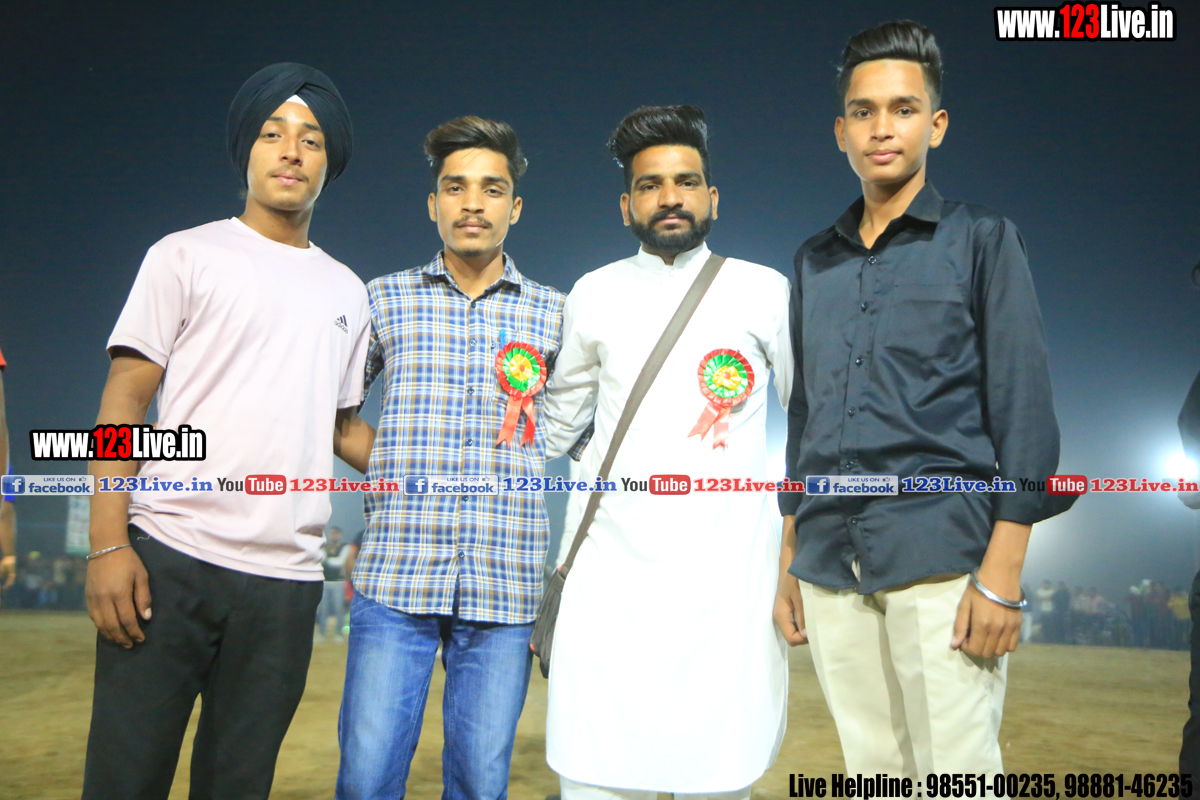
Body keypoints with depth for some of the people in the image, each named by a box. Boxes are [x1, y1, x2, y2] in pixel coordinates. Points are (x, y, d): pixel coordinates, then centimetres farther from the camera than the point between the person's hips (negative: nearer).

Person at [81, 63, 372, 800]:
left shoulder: (347, 291, 18)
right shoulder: (187, 257, 6)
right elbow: (124, 403, 1)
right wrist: (108, 543, -9)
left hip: (286, 579, 3)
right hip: (169, 558, -3)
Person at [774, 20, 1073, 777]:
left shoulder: (982, 239, 3)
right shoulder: (815, 260, 15)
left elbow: (1024, 408, -3)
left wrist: (1003, 570, -11)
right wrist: (789, 555, 14)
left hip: (941, 562, -4)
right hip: (831, 570, 4)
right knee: (872, 774, 11)